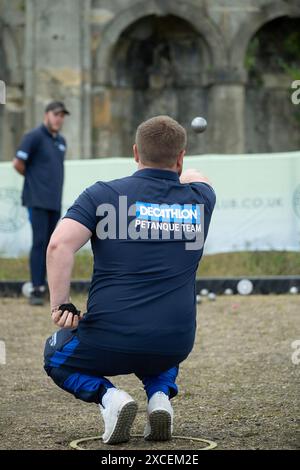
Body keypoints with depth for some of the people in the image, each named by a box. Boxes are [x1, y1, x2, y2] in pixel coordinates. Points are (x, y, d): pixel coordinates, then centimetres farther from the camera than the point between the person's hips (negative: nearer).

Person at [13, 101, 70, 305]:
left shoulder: (61, 141, 16)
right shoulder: (35, 136, -7)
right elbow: (18, 163, -10)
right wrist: (33, 178, 4)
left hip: (55, 201, 7)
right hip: (38, 200, -7)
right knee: (39, 242, -12)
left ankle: (43, 287, 14)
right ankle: (36, 290, -12)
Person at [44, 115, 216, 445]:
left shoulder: (103, 194, -4)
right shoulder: (199, 198, 6)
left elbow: (60, 244, -17)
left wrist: (59, 305, -10)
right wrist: (174, 173, 52)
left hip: (109, 342, -3)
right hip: (175, 346, 3)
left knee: (56, 356, 28)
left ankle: (106, 395, -2)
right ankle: (160, 395, 7)